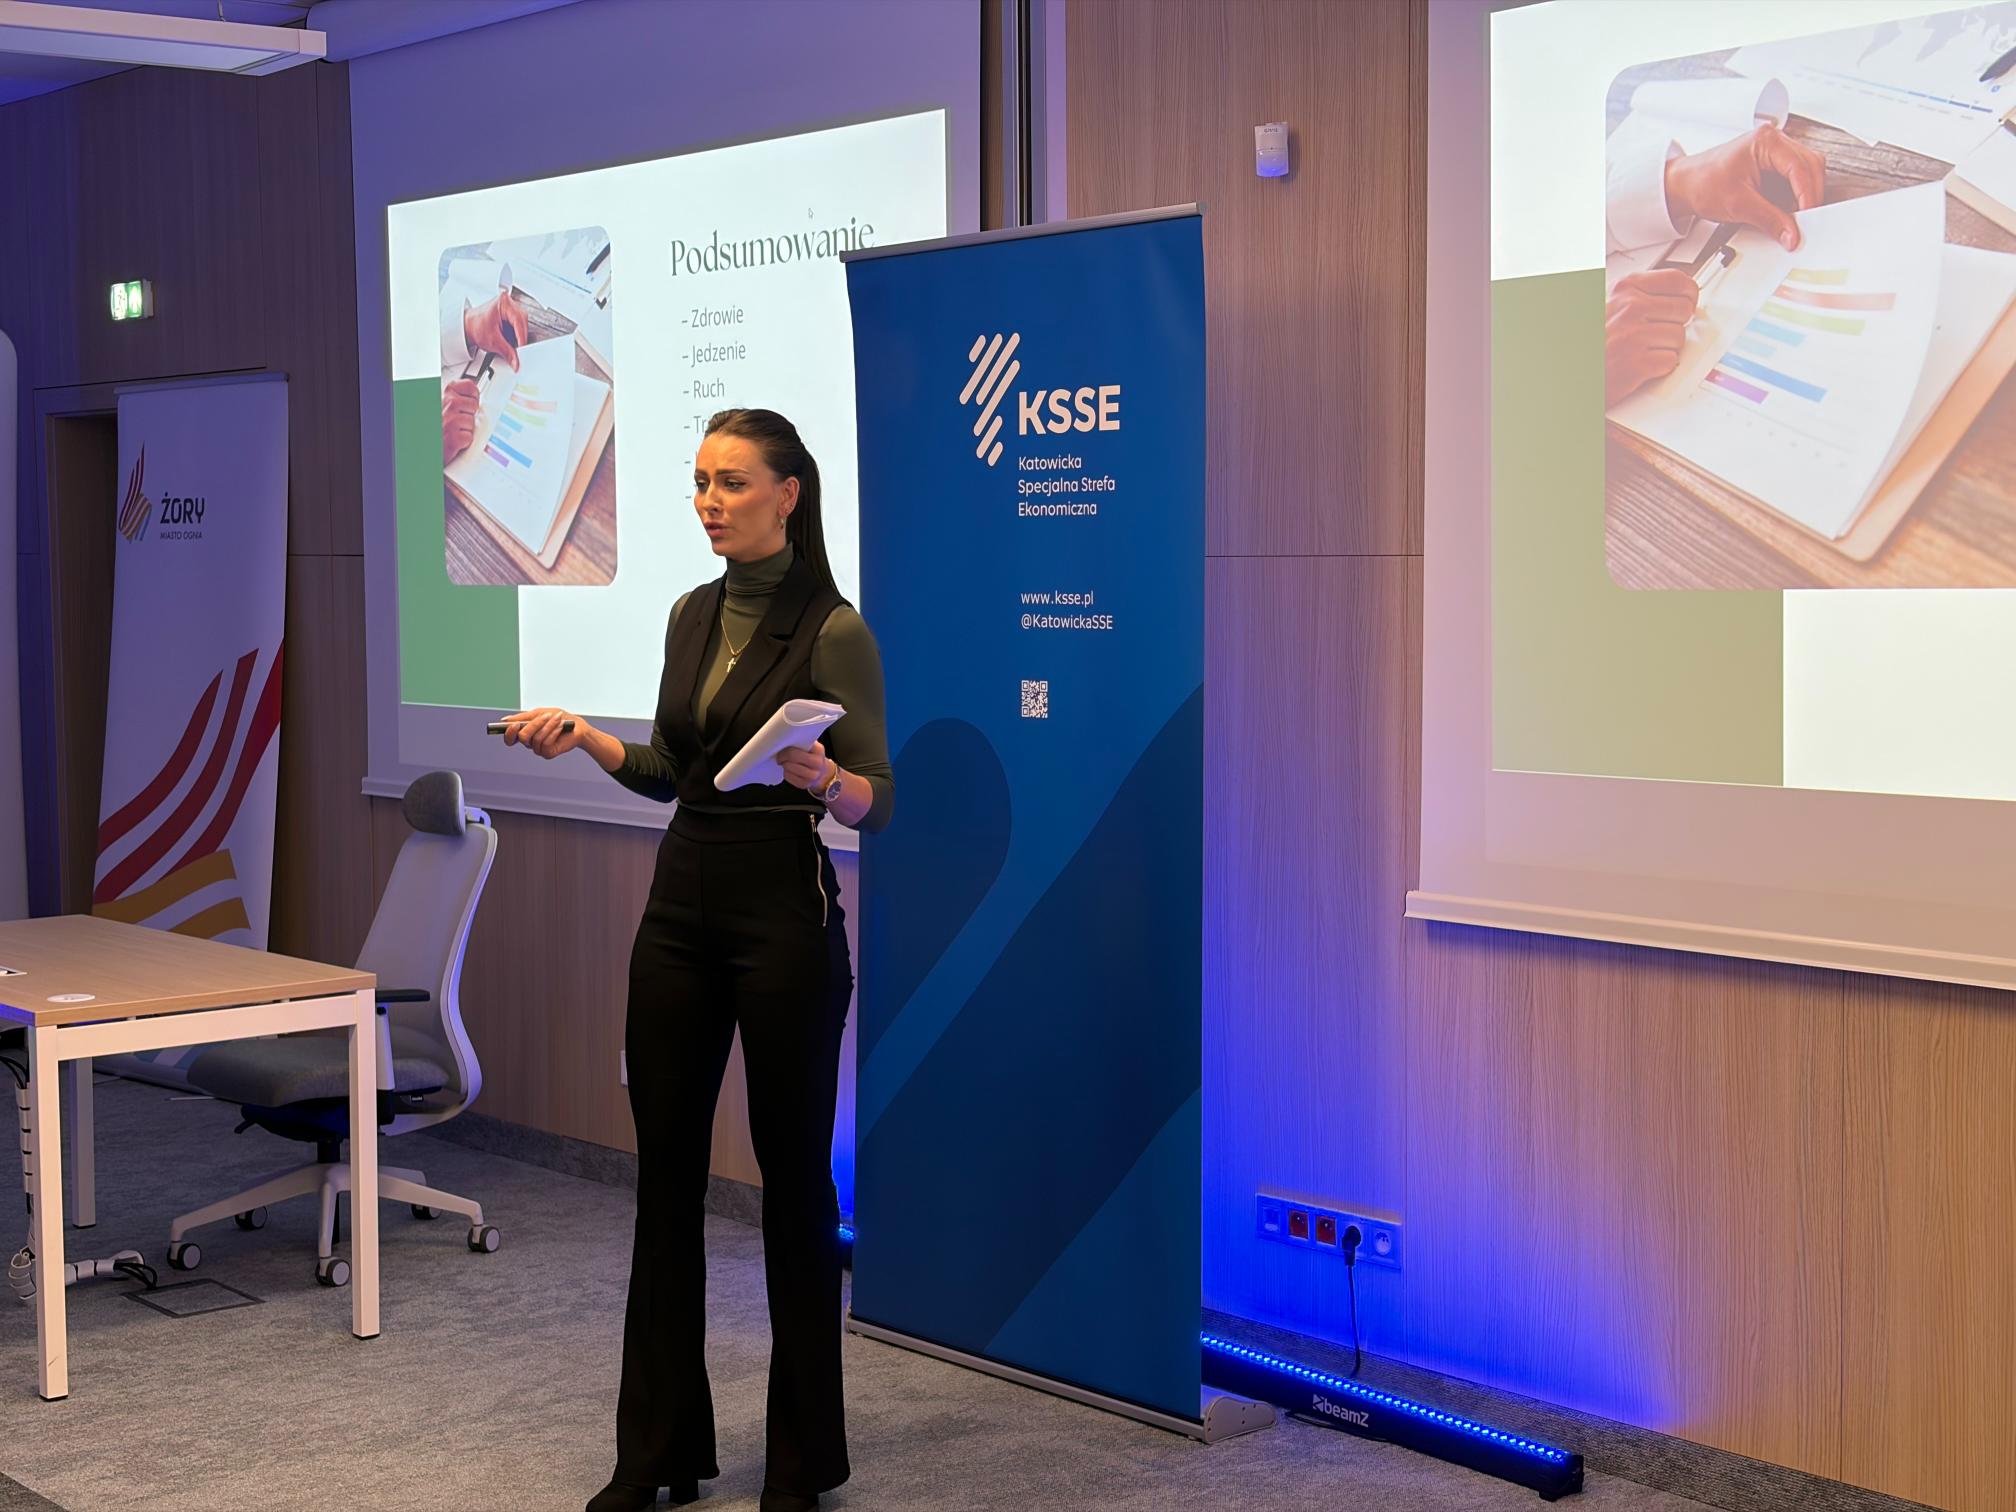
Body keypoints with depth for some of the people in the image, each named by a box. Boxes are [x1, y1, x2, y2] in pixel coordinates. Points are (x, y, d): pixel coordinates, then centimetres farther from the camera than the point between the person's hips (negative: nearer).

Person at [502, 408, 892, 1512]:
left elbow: (876, 801, -12)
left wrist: (823, 779, -33)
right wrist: (583, 737, 3)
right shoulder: (691, 616, 10)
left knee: (793, 1170, 3)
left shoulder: (833, 631, -11)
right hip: (682, 904, 7)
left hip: (785, 912, -7)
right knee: (665, 1166, 8)